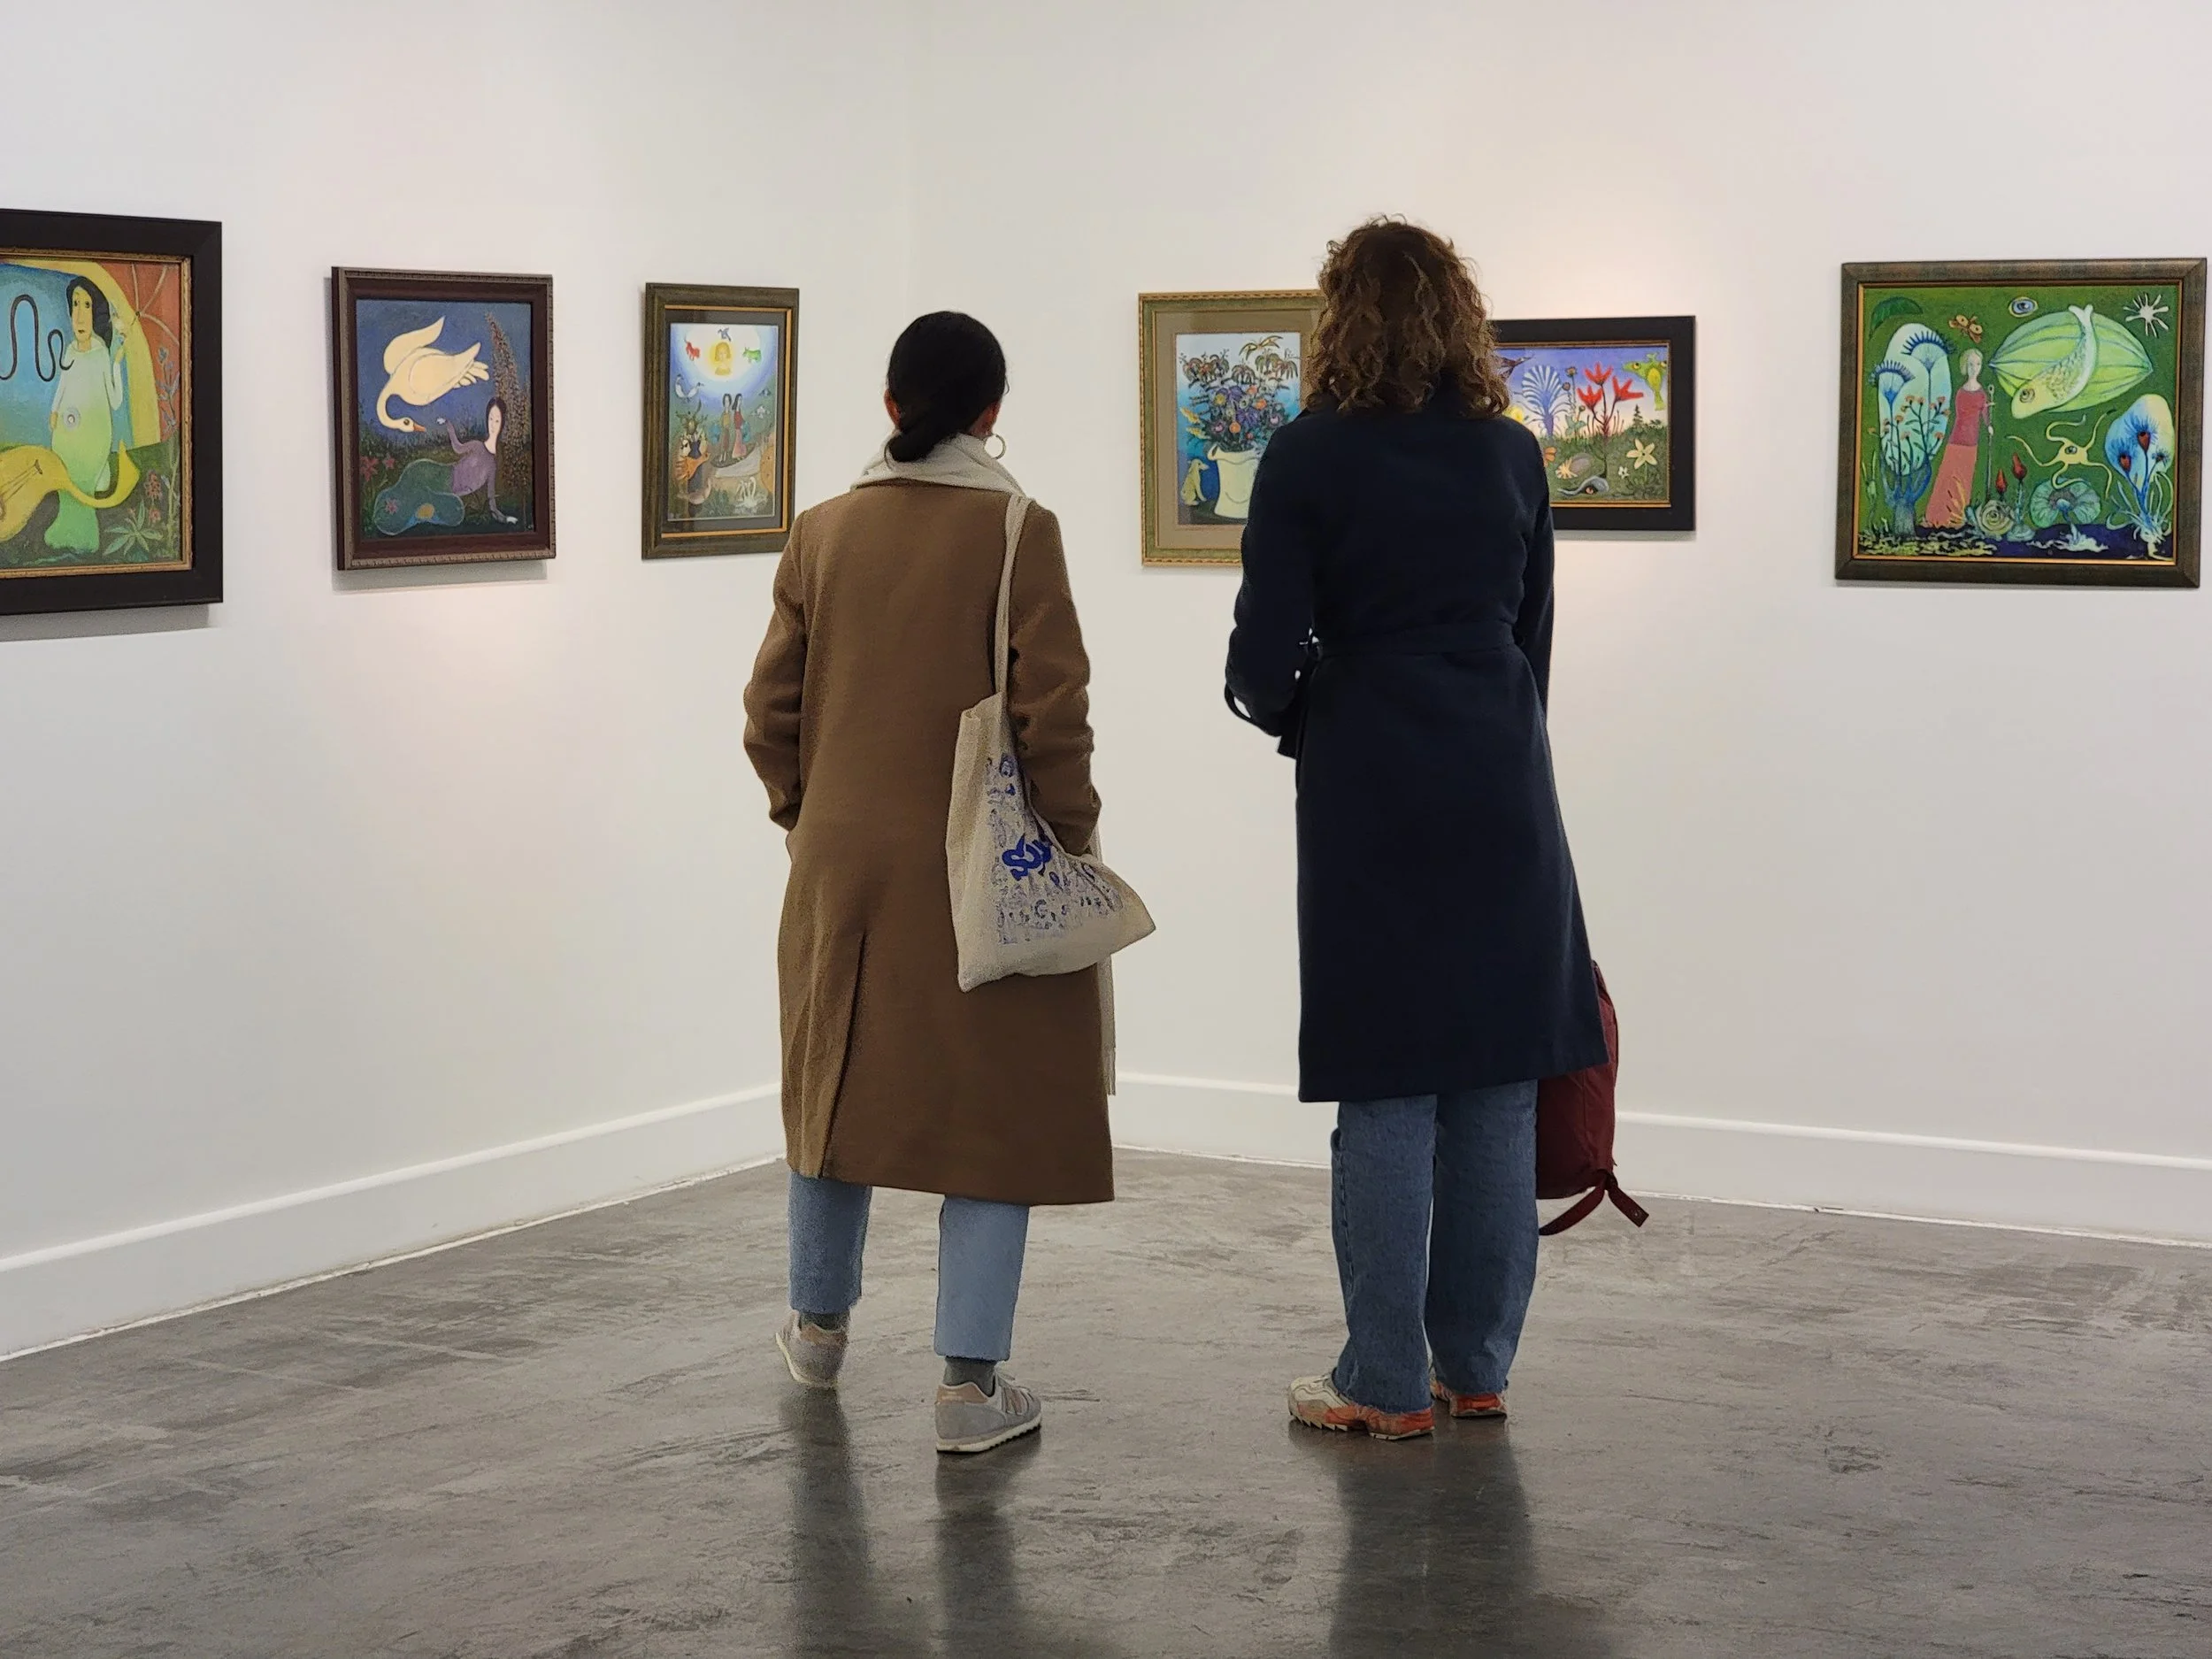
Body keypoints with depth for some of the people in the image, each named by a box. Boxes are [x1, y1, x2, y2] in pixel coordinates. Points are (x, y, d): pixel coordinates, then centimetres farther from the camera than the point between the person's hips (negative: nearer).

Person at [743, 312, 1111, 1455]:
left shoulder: (824, 533, 2)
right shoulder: (1016, 531, -10)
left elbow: (771, 709, 4)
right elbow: (1052, 712, -13)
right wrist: (1072, 836, -1)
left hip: (842, 859, 4)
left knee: (839, 1078, 21)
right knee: (994, 1106, 3)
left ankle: (818, 1322, 37)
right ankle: (971, 1382, 0)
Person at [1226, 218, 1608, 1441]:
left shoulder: (1312, 456, -7)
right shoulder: (1512, 454, 6)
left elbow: (1264, 655, -8)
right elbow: (1532, 637, 10)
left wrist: (1286, 714, 13)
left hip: (1372, 791, -4)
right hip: (1503, 789, 4)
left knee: (1386, 1096, 1)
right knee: (1495, 1090, 9)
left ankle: (1388, 1385, 5)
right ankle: (1476, 1371, 17)